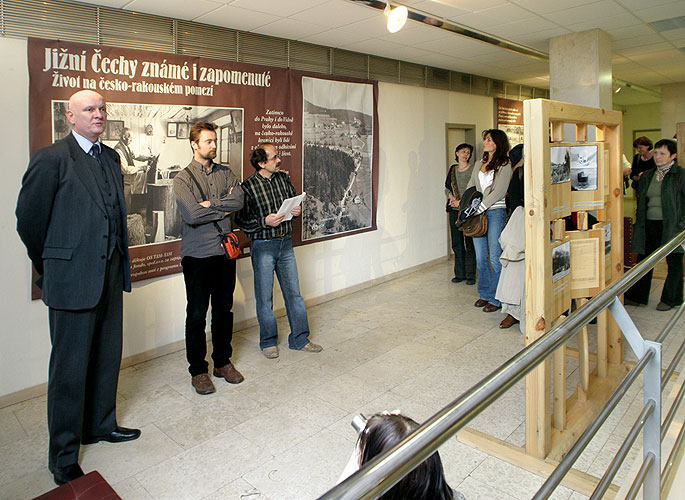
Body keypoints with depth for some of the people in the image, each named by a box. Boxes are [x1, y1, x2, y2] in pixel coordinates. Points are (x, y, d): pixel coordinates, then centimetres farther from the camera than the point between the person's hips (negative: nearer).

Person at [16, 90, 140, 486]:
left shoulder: (111, 158, 12)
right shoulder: (51, 159, -10)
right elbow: (29, 219, -6)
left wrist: (118, 263, 14)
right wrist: (51, 267, 4)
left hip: (110, 277, 7)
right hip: (73, 279, -7)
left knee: (108, 357, 18)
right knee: (70, 367, 4)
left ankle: (101, 425, 38)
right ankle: (64, 457, 21)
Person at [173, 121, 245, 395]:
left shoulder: (226, 173, 9)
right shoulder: (183, 178, -4)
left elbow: (238, 200, -8)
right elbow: (191, 215, -18)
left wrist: (209, 204, -15)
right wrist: (223, 208, -9)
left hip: (225, 251, 4)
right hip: (197, 255, -4)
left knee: (224, 310, 13)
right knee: (197, 315, 5)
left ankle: (223, 362, 28)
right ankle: (198, 370, 19)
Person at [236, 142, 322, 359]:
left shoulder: (283, 178, 5)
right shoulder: (248, 186, -11)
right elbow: (241, 220, -10)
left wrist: (298, 209, -3)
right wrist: (265, 221, -23)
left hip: (285, 243, 5)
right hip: (263, 246, -5)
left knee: (294, 292, 10)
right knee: (265, 297, 6)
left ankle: (299, 339, 23)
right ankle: (268, 342, 24)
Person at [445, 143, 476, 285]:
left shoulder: (473, 169, -2)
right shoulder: (453, 169, 13)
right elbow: (447, 188, 18)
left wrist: (462, 201, -15)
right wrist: (452, 197, -2)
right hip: (454, 210, 5)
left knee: (470, 243, -2)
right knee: (457, 243, 8)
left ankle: (470, 275, 7)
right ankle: (460, 274, 17)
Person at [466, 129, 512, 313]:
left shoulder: (504, 165, -3)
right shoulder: (479, 164, 16)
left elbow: (499, 192, -12)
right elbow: (470, 188, 14)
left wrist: (480, 208, -17)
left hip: (495, 212, -6)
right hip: (477, 212, 6)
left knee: (495, 258, -4)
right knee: (480, 258, 9)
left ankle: (496, 299, 4)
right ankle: (485, 294, 20)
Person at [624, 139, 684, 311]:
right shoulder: (647, 176, 12)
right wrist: (639, 222, 11)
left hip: (671, 225, -5)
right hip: (650, 226, 5)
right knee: (644, 260, 9)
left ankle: (671, 299, 20)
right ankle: (636, 297, 18)